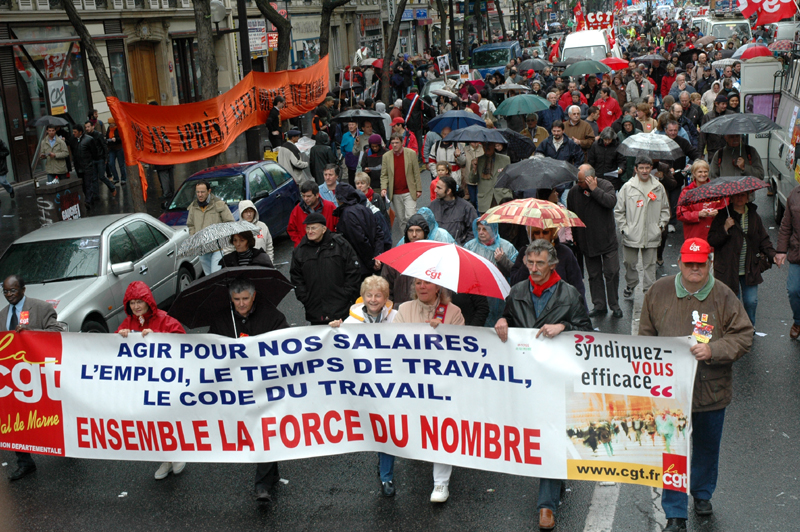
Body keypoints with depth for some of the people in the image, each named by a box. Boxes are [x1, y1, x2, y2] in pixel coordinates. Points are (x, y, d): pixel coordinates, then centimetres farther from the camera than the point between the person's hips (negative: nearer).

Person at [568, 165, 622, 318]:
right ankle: (599, 305, 17)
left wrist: (594, 189, -23)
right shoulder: (574, 191, 1)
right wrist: (575, 237, 12)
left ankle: (614, 305, 11)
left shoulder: (606, 186, -6)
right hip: (587, 241, 3)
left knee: (611, 273, -1)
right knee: (594, 275, 8)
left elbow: (611, 202, -26)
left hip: (607, 240, -3)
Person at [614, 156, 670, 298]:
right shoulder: (627, 187, 1)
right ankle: (630, 285, 30)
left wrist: (661, 225, 6)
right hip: (631, 234, -1)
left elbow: (665, 209, 17)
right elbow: (619, 211, 4)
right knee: (630, 263, 8)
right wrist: (624, 228, -2)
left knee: (650, 264, 4)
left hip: (652, 235, 1)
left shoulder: (658, 187, 8)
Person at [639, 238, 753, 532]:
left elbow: (743, 336, -7)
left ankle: (702, 494, 46)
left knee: (707, 446, 19)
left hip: (712, 389, 0)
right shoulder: (659, 291, -2)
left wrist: (713, 350, -23)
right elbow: (645, 334, 8)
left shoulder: (724, 296, -7)